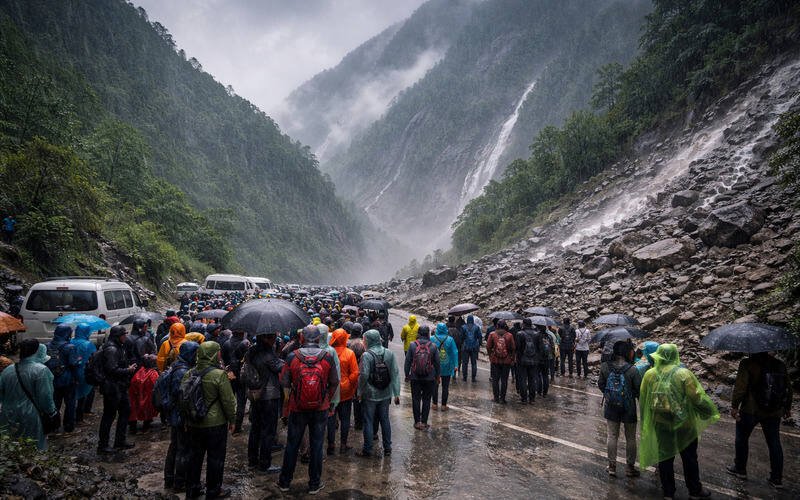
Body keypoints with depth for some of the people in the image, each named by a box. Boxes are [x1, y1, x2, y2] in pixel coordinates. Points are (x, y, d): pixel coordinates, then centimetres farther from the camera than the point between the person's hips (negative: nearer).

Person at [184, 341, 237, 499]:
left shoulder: (189, 374, -2)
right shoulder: (219, 374, -20)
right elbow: (228, 400, -16)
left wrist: (187, 418, 19)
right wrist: (232, 419, -2)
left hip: (194, 424, 6)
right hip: (216, 424, -6)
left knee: (194, 456, 18)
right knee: (215, 457, 9)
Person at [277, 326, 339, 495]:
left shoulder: (293, 357, -12)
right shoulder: (327, 357, -10)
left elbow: (284, 382, -7)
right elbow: (334, 382, -2)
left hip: (297, 409, 0)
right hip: (321, 409, 0)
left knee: (292, 445, 14)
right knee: (316, 446, 11)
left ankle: (285, 482, 27)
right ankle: (314, 484, 21)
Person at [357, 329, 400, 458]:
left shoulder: (367, 355, -17)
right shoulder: (389, 353, -2)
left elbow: (363, 375, -20)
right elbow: (395, 374, -2)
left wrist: (360, 392, -6)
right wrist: (396, 393, 2)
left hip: (369, 395, -4)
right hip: (385, 394, 5)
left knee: (368, 422, 6)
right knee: (385, 420, 15)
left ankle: (367, 450, 13)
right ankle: (387, 448, 22)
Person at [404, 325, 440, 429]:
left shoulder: (412, 345, -7)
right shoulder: (433, 346, -6)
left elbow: (407, 361, -2)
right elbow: (437, 363, 1)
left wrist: (407, 374, 9)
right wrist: (437, 376, 13)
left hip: (415, 378, 0)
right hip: (429, 378, 0)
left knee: (416, 399, 9)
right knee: (426, 400, 8)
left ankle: (417, 422, 13)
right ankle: (424, 422, 10)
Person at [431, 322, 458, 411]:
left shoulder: (432, 339, -6)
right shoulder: (450, 339, -6)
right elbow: (455, 353, -6)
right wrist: (455, 365, -2)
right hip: (447, 367, 0)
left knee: (435, 385, 11)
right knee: (445, 386, 8)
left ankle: (435, 404, 15)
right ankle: (444, 405, 10)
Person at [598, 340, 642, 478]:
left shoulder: (605, 367, -10)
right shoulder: (632, 370, -19)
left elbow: (600, 384, 1)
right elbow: (639, 389, -13)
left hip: (611, 408, 3)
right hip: (629, 408, -2)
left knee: (612, 436, 14)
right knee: (630, 438, 14)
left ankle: (612, 466, 20)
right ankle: (630, 467, 24)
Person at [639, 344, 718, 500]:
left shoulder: (649, 375, -8)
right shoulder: (684, 374, -17)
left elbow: (642, 399, 1)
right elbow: (697, 398, -18)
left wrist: (645, 420, 17)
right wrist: (711, 412, -1)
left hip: (660, 424, 2)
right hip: (684, 424, -2)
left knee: (665, 457, 16)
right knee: (689, 458, 16)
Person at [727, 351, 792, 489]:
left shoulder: (747, 364, -14)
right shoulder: (780, 364, 2)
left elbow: (740, 387, -18)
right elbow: (788, 387, 11)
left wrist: (734, 406, -8)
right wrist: (787, 408, 23)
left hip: (751, 410, -4)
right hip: (774, 412, 4)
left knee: (742, 438, 16)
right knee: (774, 443, 13)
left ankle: (740, 469, 28)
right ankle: (777, 478, 20)